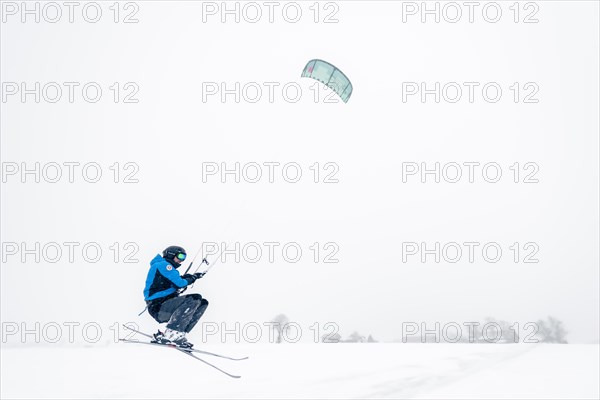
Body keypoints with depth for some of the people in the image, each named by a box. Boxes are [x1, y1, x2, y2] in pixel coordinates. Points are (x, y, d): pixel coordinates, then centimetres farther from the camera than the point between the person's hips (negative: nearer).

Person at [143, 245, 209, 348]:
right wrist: (191, 279, 4)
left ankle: (178, 335, -4)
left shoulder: (167, 267, 25)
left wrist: (193, 276, 6)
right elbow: (179, 283, -15)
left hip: (165, 305, 10)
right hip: (158, 308, -10)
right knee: (195, 299, -26)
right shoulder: (163, 265, -7)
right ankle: (171, 334, -26)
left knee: (202, 303, 5)